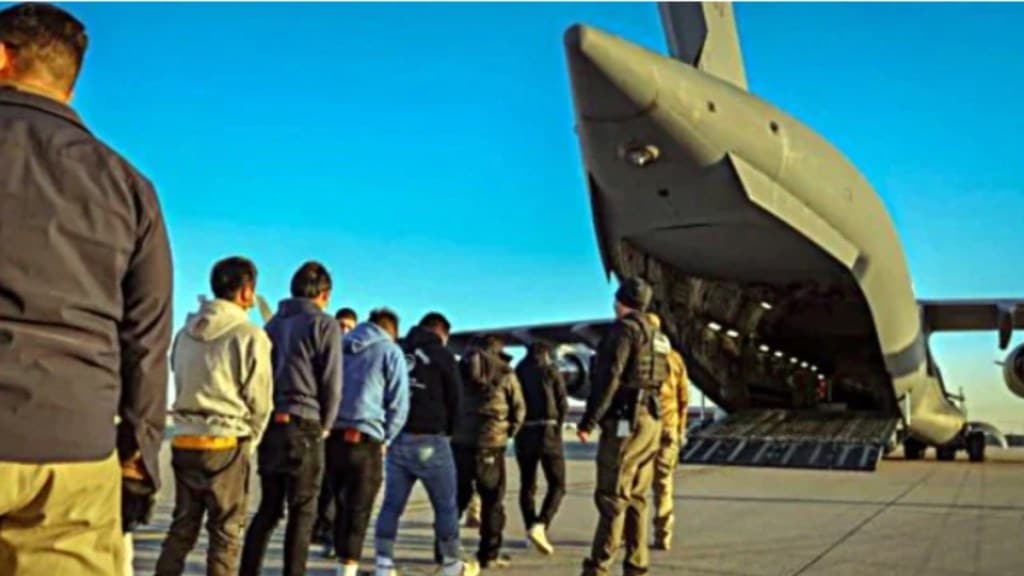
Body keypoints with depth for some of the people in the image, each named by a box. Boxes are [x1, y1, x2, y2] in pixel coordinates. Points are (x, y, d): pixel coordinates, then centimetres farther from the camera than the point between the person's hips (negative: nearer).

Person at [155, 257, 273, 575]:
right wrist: (249, 442, 7)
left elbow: (180, 386, 14)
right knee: (225, 532, 4)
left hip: (184, 441, 6)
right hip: (226, 444, -6)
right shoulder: (250, 336, -11)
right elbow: (259, 401, -8)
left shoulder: (186, 332, 9)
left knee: (182, 526, 15)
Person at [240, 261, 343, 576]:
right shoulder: (324, 324, -3)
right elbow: (331, 384, -7)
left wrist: (265, 418, 15)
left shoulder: (273, 323, 15)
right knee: (302, 512, 2)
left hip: (270, 424, 6)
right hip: (303, 425, -6)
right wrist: (325, 426, 6)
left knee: (268, 507, 14)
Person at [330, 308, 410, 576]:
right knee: (359, 509, 1)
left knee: (342, 504, 16)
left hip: (332, 437, 5)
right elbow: (398, 404, -3)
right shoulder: (390, 352, 2)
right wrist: (385, 439, 6)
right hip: (364, 439, -5)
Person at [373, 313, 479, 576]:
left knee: (391, 505, 8)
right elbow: (455, 399, -1)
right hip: (430, 440, -5)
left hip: (396, 439, 5)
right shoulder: (443, 356, -2)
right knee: (446, 505, 7)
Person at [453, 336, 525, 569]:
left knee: (456, 496, 14)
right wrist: (507, 433, 16)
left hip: (458, 442, 4)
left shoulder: (459, 369, 10)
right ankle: (490, 554, 7)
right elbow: (518, 409, 3)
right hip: (490, 444, -3)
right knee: (492, 500, 6)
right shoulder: (505, 373, 1)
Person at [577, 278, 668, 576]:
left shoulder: (624, 329, -9)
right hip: (650, 421, 9)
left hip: (626, 421, -9)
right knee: (635, 498, 11)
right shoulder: (655, 336, 18)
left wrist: (589, 421, -16)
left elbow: (609, 378, -17)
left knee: (611, 497, -8)